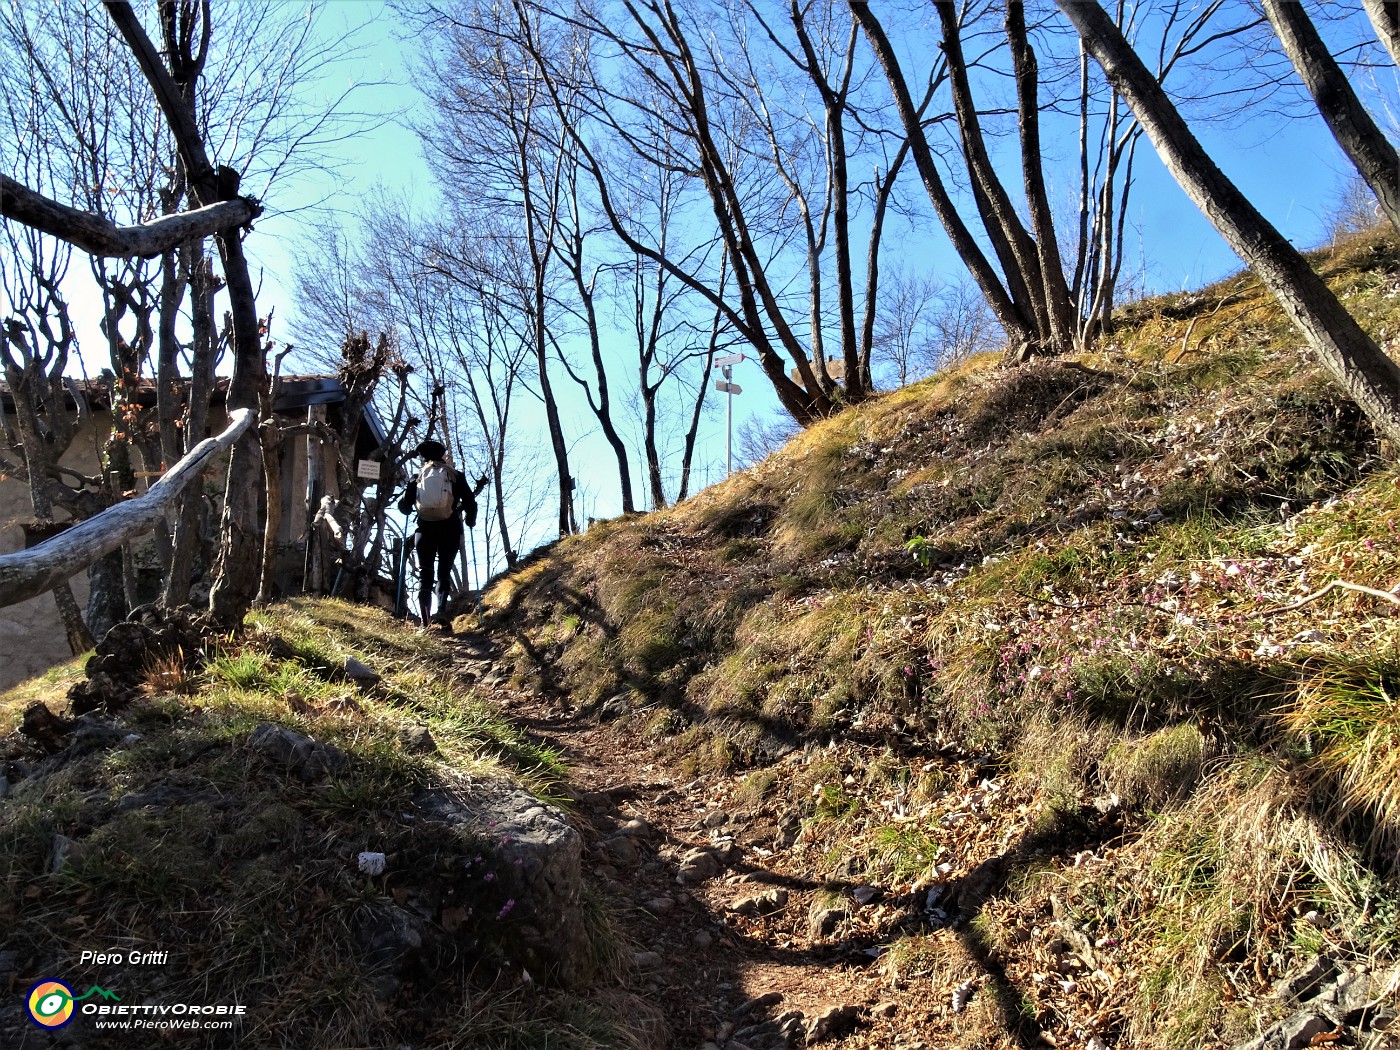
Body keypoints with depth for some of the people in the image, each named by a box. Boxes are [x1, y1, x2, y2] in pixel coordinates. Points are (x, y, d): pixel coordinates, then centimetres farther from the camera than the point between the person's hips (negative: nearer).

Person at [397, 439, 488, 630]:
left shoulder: (418, 478, 10)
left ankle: (423, 615, -9)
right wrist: (470, 520, 19)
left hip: (425, 528, 1)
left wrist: (415, 507, 31)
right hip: (450, 529, -1)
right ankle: (442, 609, -15)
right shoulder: (456, 476, 6)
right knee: (444, 571, 7)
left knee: (425, 572, 7)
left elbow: (404, 507, 8)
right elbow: (470, 502, 1)